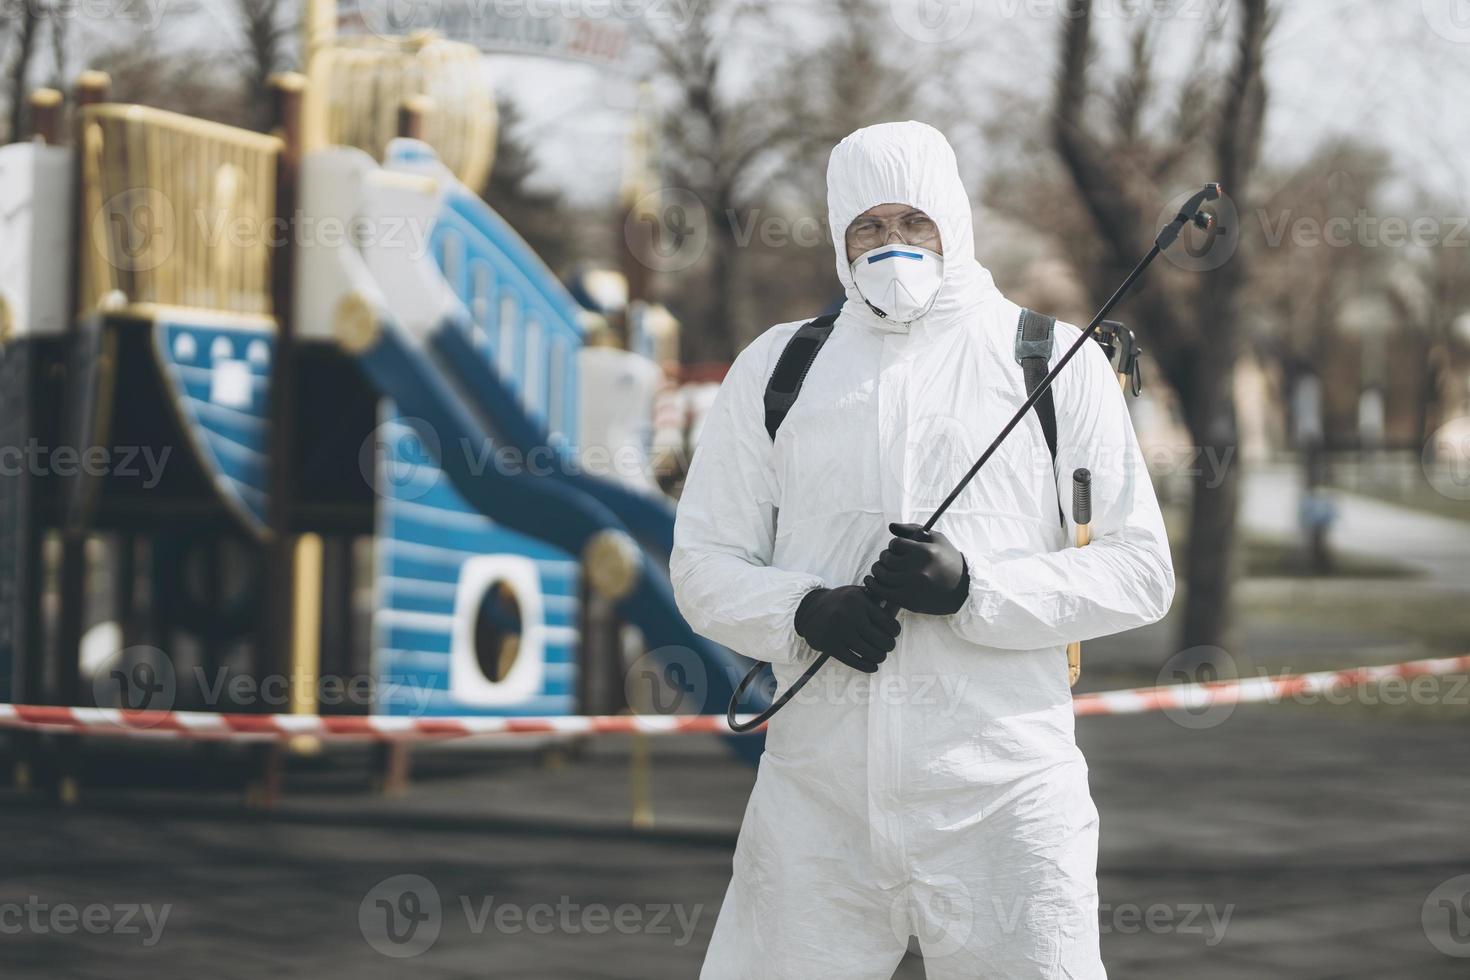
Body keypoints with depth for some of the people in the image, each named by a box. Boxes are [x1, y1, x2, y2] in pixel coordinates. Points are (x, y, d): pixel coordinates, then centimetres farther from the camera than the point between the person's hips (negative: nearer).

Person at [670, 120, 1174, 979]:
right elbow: (704, 564, 11)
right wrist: (804, 612, -10)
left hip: (1003, 802, -2)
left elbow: (1139, 572, 0)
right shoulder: (777, 367, 9)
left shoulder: (1056, 363, 3)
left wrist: (974, 590, -15)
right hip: (816, 803, 2)